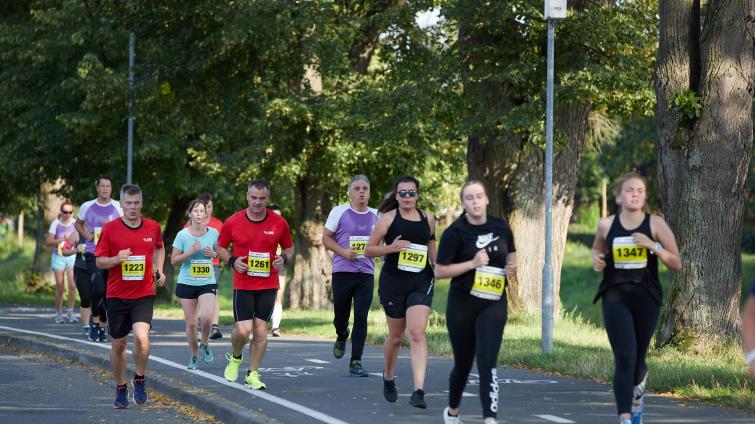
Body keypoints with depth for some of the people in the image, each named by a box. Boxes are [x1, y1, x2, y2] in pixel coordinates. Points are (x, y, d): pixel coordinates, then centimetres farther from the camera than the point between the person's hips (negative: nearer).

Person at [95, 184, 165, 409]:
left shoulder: (153, 227, 1)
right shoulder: (110, 228, -5)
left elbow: (159, 247, 24)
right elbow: (99, 261, -2)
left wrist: (159, 270, 9)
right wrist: (117, 259, -21)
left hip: (144, 294, 0)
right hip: (117, 295, 0)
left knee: (141, 337, -21)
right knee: (118, 344, 8)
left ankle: (139, 380, 1)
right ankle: (120, 389, 28)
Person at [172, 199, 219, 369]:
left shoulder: (213, 233, 0)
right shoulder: (182, 235, -4)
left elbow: (221, 254, 14)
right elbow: (174, 260, -2)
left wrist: (214, 254, -8)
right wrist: (190, 252, -16)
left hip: (208, 283, 0)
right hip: (187, 283, 0)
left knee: (206, 317, -20)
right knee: (191, 322, 3)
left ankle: (205, 345, 8)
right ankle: (193, 356, 22)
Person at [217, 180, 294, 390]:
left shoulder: (279, 223, -1)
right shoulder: (233, 222, -4)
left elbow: (288, 247, 13)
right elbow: (220, 246, 9)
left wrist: (283, 258, -9)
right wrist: (232, 261, -9)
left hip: (268, 285, 1)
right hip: (242, 285, -1)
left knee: (260, 329, -1)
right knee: (243, 330, -9)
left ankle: (253, 374, 11)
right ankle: (235, 358, 23)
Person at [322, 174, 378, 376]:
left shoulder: (376, 216, 10)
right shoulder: (339, 212, 2)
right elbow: (326, 238, 3)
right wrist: (344, 252, -12)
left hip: (366, 273, 2)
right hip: (342, 271, -1)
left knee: (361, 318, -6)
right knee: (340, 316, 7)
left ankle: (356, 362, -2)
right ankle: (342, 337, 42)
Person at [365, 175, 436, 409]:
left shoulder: (428, 219, 8)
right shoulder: (388, 219, -1)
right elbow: (368, 250, -1)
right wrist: (390, 248, -17)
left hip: (421, 282, 1)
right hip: (393, 282, -1)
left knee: (417, 334, -14)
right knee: (396, 336, 11)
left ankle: (418, 391, -21)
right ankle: (388, 377, 39)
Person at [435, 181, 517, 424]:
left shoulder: (501, 227, 3)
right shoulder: (455, 232, -8)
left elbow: (511, 254, 21)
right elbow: (439, 271, -9)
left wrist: (512, 267, -2)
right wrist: (472, 263, -20)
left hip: (494, 305, 1)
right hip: (462, 304, -1)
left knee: (487, 363, -15)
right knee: (463, 364, 11)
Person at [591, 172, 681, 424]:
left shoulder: (656, 224, -2)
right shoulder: (606, 225, 3)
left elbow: (677, 265, -2)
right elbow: (597, 249, 24)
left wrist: (655, 246, -18)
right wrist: (596, 259, 1)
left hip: (646, 297, 1)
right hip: (615, 297, -1)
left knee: (637, 357, 12)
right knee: (624, 358, -14)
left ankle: (637, 390, 47)